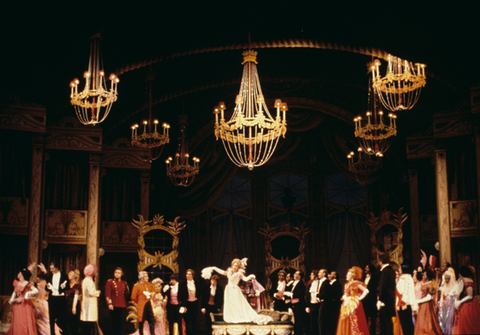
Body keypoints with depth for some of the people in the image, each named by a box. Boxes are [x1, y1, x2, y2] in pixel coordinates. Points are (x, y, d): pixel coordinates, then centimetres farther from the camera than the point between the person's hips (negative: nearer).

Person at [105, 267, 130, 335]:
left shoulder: (124, 283, 14)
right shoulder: (110, 282, 2)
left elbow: (127, 295, 21)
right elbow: (107, 294, -6)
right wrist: (110, 303, -14)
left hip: (123, 306, 3)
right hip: (114, 306, -3)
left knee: (121, 324, -1)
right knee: (114, 324, 2)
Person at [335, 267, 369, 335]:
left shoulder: (356, 283, -10)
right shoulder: (347, 284, 15)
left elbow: (366, 291, -19)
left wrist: (360, 298, -14)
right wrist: (344, 297, 8)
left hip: (353, 305, -9)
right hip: (347, 306, 9)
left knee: (354, 323, -8)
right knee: (347, 324, 7)